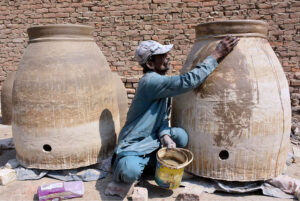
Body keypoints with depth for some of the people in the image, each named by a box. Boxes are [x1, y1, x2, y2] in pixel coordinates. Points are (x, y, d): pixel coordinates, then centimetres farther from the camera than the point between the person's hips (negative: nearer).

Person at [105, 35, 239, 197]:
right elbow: (189, 81, -34)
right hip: (132, 145, -8)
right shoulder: (150, 81, -24)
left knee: (180, 136, -17)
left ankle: (151, 162, 5)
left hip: (152, 141, 8)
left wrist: (165, 135, -15)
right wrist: (215, 56, -26)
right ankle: (122, 164, 3)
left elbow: (163, 116, 5)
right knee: (131, 172, -35)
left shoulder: (161, 82, 5)